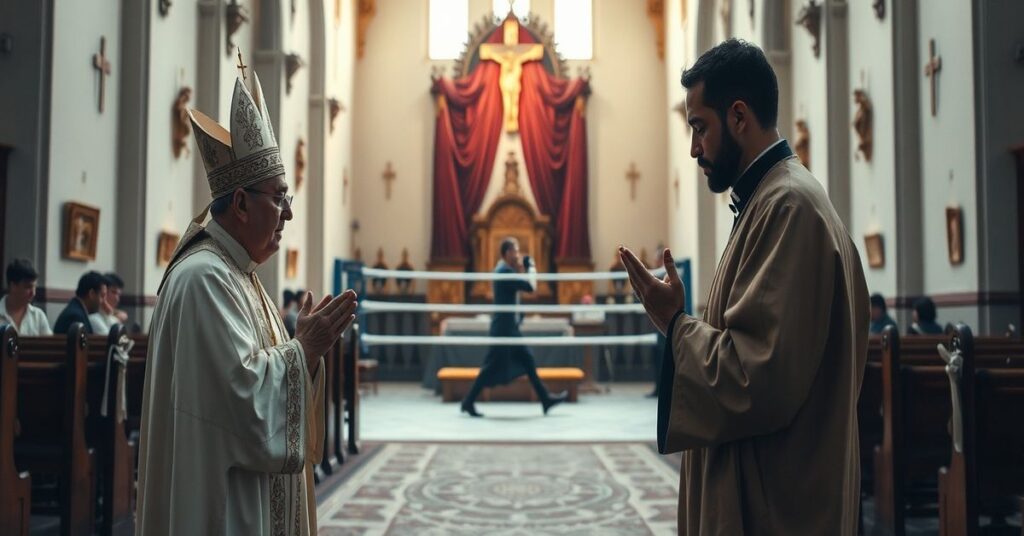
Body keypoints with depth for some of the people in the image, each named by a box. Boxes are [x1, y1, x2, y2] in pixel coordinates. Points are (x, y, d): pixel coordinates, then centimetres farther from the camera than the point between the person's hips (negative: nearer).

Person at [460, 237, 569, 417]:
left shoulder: (506, 270, 12)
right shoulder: (504, 271, -19)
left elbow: (521, 286, 18)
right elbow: (530, 286, -22)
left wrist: (523, 269, 7)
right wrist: (531, 268, -6)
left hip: (510, 328, 10)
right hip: (503, 328, -10)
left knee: (527, 361, 12)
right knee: (494, 367, -4)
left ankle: (545, 399, 17)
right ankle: (468, 402, 5)